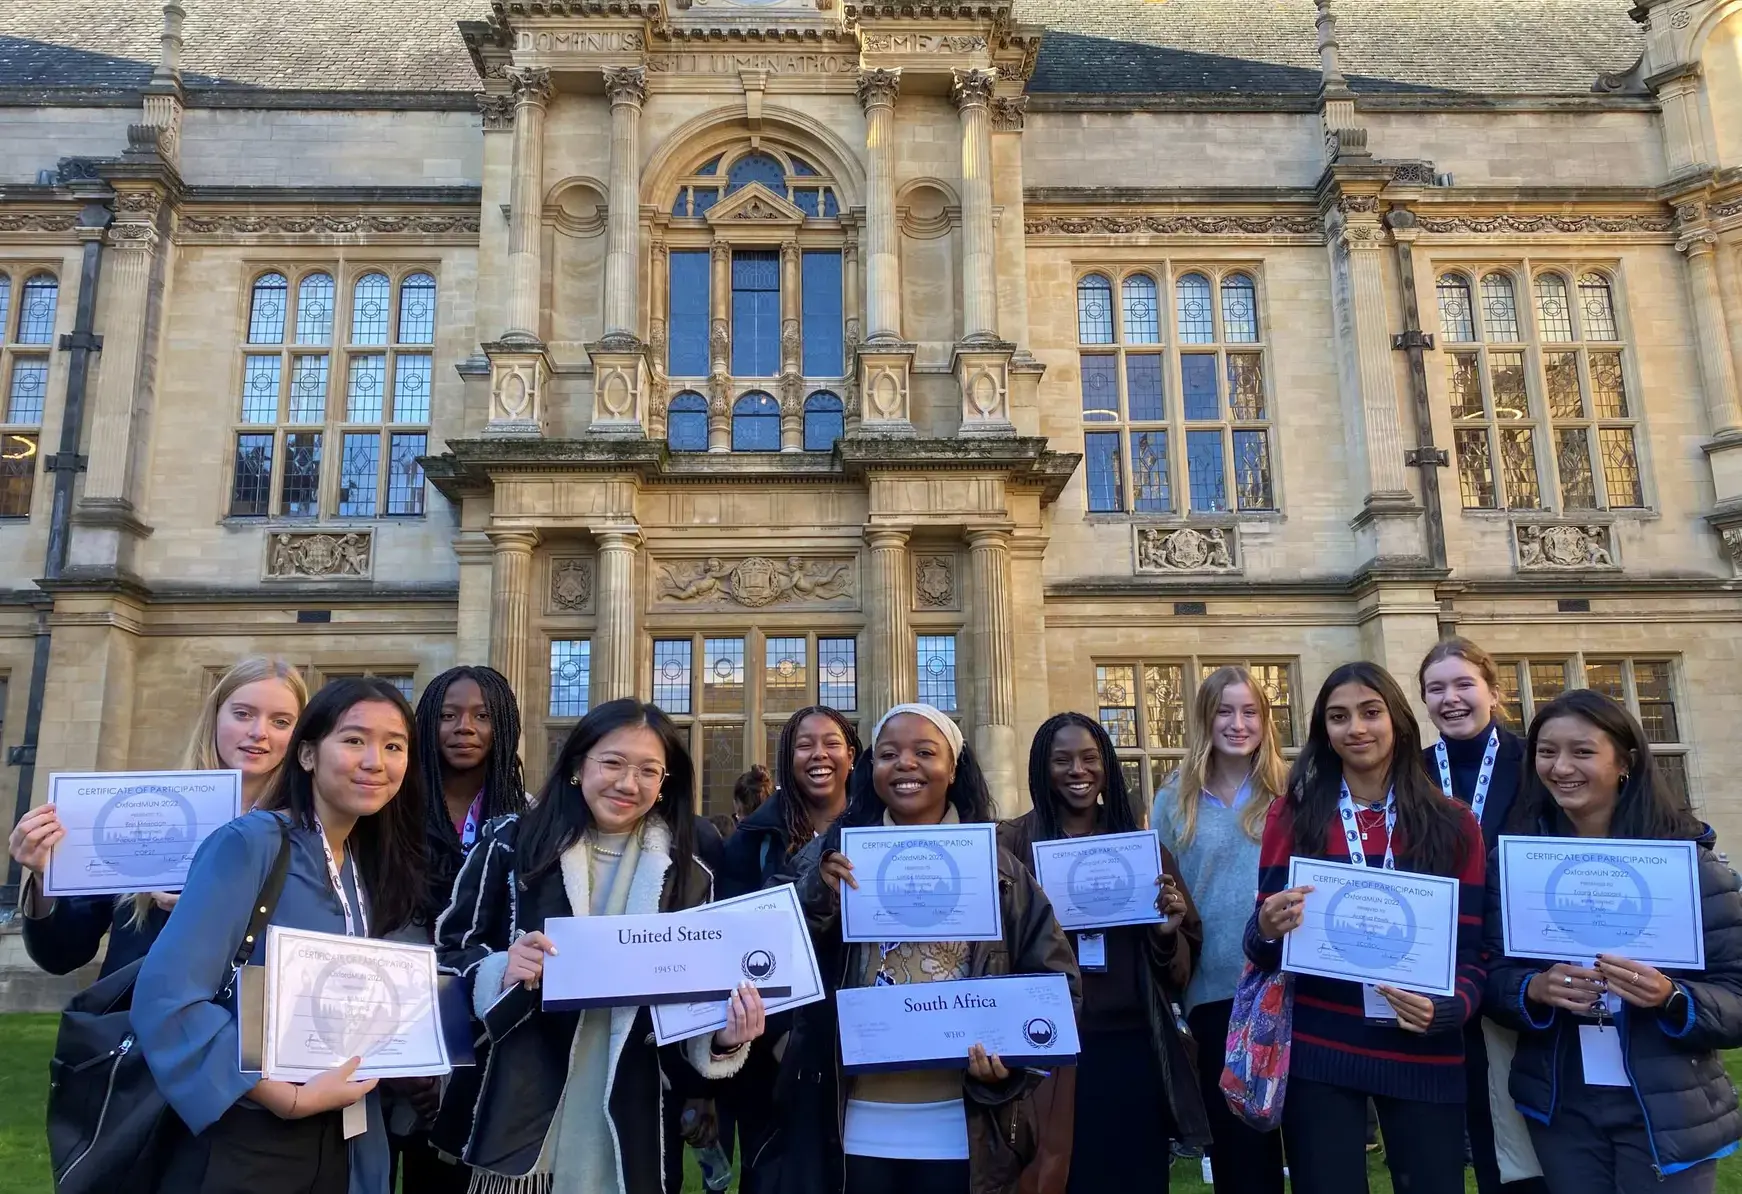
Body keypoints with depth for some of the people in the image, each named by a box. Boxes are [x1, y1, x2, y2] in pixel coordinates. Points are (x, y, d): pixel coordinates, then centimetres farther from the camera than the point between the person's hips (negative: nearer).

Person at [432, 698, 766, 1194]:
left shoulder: (686, 877, 3)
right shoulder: (511, 843, -4)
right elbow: (447, 953, 1)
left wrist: (724, 1039, -12)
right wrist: (502, 971, -18)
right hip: (516, 1117, -1)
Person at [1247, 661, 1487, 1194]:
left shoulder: (1453, 824, 3)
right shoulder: (1292, 815, 0)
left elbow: (1473, 948, 2)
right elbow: (1261, 945, 1)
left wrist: (1446, 1010, -18)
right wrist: (1268, 930, -22)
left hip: (1425, 1055, 1)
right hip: (1318, 1052, -1)